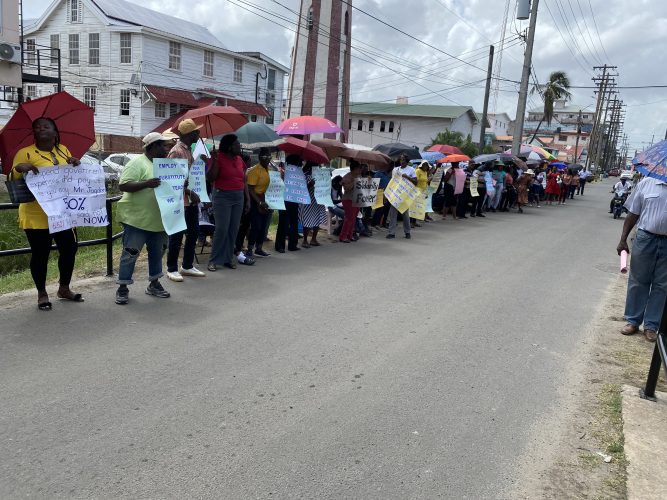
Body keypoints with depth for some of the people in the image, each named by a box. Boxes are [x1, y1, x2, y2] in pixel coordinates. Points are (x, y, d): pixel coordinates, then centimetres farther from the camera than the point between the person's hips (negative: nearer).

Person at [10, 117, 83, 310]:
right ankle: (42, 294, 20)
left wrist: (76, 164, -4)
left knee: (69, 250, 10)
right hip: (37, 216, -4)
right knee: (40, 254, 4)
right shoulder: (25, 153, -5)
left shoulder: (63, 150, 9)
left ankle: (64, 289, 29)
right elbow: (13, 181, -8)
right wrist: (19, 168, -29)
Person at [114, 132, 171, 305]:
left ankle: (154, 284, 30)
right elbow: (123, 185, -20)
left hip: (158, 220, 8)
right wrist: (146, 183, -31)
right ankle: (123, 288, 9)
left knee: (157, 252, 16)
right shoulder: (137, 163, -12)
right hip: (137, 219, -8)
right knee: (130, 253, -1)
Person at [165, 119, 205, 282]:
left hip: (192, 199, 9)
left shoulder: (189, 149, 13)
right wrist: (190, 192, -22)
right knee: (177, 235, 0)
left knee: (194, 232, 13)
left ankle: (187, 266, 25)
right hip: (180, 200, -9)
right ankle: (172, 269, 11)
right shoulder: (176, 151, -15)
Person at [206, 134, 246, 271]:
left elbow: (244, 180, 15)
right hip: (222, 196, -6)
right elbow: (210, 178, -12)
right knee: (221, 229, -8)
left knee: (234, 229, 5)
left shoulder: (239, 159, 10)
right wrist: (214, 161, -22)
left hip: (238, 197, 6)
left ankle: (228, 258, 14)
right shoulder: (219, 158, -7)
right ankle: (214, 260, 1)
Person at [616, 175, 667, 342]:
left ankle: (651, 325, 18)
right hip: (645, 238, 0)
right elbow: (633, 214, 2)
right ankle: (633, 321, 22)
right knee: (638, 281, 9)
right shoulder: (647, 183, 0)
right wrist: (623, 240, -1)